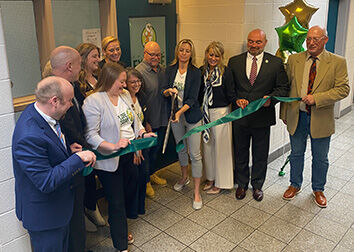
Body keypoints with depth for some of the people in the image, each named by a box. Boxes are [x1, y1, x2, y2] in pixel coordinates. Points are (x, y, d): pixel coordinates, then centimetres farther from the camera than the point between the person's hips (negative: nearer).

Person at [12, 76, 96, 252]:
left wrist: (69, 148, 0)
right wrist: (78, 158, -29)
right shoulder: (29, 137, -37)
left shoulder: (37, 111, -6)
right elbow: (46, 182, -34)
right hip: (43, 215, -9)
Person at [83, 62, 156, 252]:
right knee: (117, 202, 3)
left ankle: (118, 226, 48)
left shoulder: (125, 95, 7)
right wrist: (113, 146, -30)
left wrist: (143, 133, 3)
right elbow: (90, 134, -20)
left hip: (129, 155, 8)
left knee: (130, 192, 21)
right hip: (109, 160, -7)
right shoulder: (93, 101, -17)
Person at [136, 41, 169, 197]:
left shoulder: (162, 70, 7)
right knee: (146, 149, 6)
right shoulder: (139, 72, -16)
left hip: (162, 119, 7)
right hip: (148, 121, -7)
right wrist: (144, 121, -18)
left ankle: (152, 173, 42)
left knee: (157, 149, 21)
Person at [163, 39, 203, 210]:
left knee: (195, 154, -4)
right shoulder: (170, 70, 3)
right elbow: (163, 92, 3)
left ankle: (197, 193, 4)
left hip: (191, 116, -4)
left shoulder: (195, 72, -9)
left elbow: (192, 98, -14)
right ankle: (184, 177, 43)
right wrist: (169, 91, -20)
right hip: (175, 115, 4)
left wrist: (180, 112, -27)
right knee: (181, 149, 19)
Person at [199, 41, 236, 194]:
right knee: (207, 145, 13)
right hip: (205, 112, 5)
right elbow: (198, 94, 8)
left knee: (220, 146, 2)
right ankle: (210, 177, 31)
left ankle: (221, 182, 17)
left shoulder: (226, 72, -8)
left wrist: (237, 100, -30)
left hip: (221, 112, -5)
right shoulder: (201, 71, 4)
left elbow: (231, 94, -10)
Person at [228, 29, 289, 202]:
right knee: (240, 153, 15)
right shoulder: (234, 62, 2)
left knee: (260, 155, 13)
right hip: (240, 116, 1)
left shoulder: (276, 63, -1)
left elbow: (283, 88, 0)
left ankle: (257, 185, 33)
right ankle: (242, 183, 34)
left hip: (263, 117, -1)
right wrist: (236, 99, -13)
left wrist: (271, 98, -18)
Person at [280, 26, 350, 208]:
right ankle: (295, 185, 37)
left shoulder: (337, 62, -6)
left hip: (321, 119, -1)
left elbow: (343, 89, -11)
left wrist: (317, 98, -24)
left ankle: (318, 189, 36)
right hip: (296, 117, 2)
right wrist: (284, 113, 6)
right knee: (296, 154, 17)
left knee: (320, 158, 14)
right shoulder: (294, 60, 1)